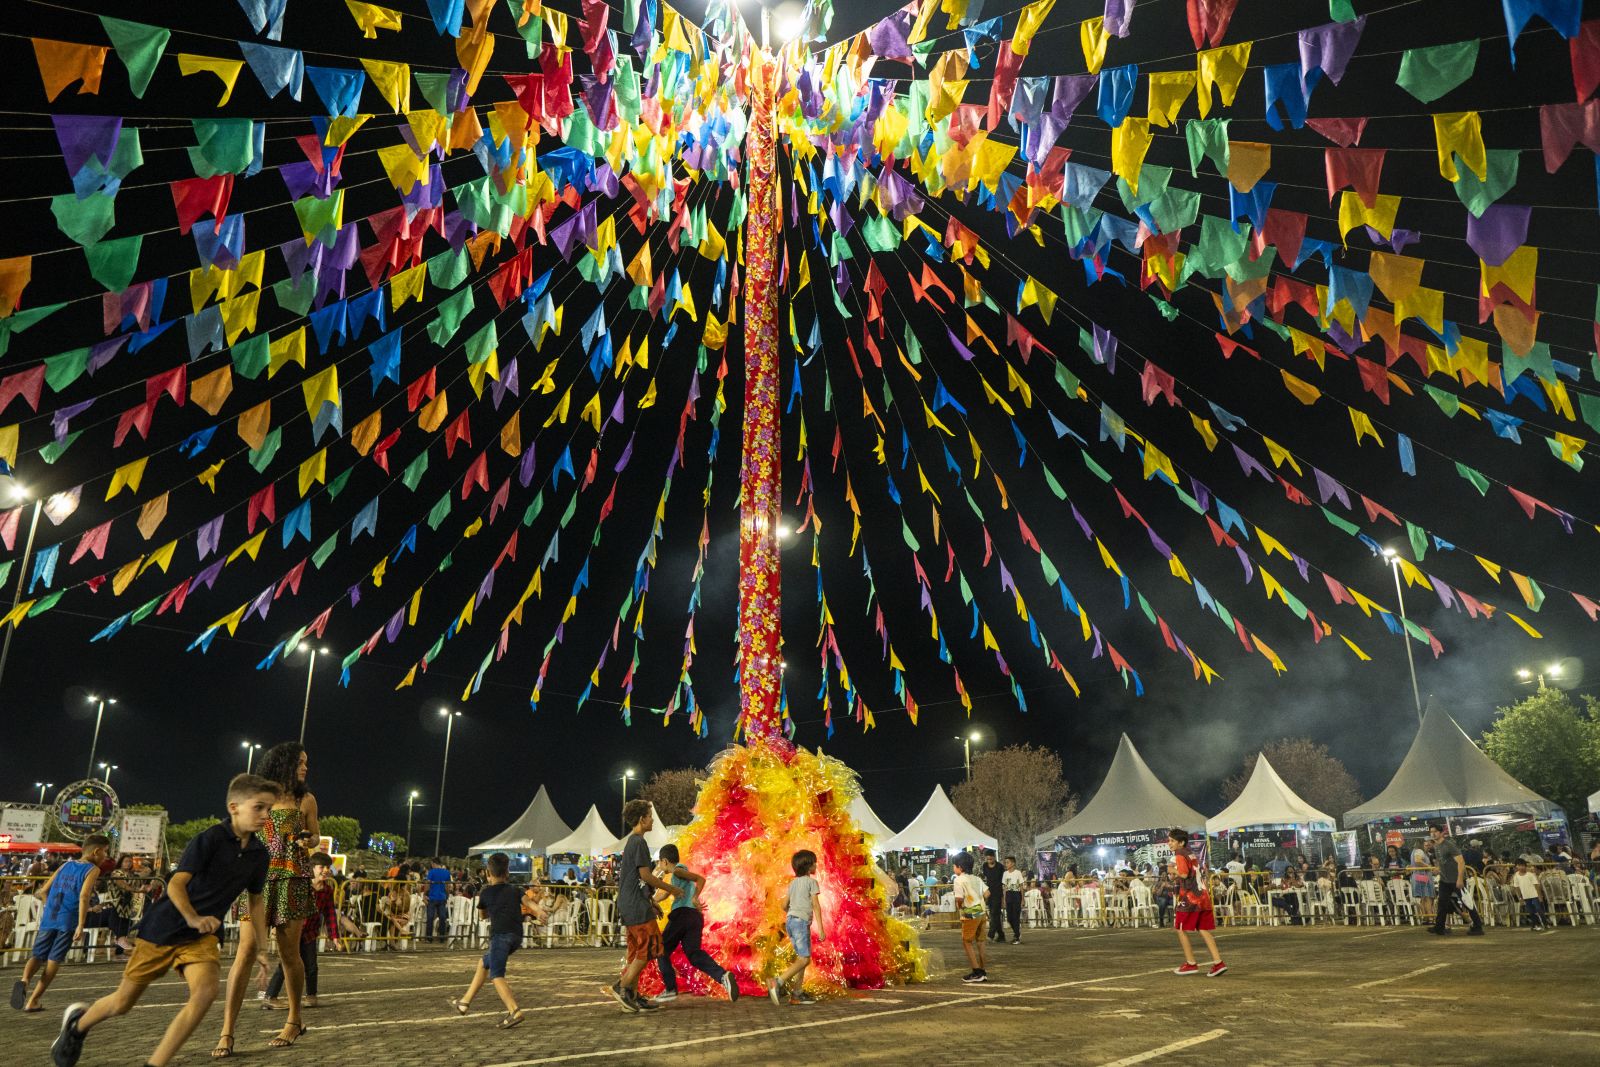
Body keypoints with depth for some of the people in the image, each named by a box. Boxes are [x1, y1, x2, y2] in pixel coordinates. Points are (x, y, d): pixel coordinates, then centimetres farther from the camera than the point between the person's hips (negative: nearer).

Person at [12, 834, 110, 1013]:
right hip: (68, 921, -5)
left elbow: (45, 890, 18)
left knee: (38, 956, 12)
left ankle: (24, 980, -18)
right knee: (53, 961, 8)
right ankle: (32, 1001, 10)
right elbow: (84, 896, -17)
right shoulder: (93, 869, -3)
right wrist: (81, 925, -18)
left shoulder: (65, 865, 16)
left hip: (48, 918, 5)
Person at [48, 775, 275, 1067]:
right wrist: (193, 918, -36)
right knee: (123, 1002, 12)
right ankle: (78, 1022, 47)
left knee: (206, 991, -23)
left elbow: (256, 901, 10)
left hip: (203, 935, 4)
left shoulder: (259, 853, -2)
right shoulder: (210, 838, -19)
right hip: (164, 927, -4)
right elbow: (176, 884, -22)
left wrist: (261, 946, 7)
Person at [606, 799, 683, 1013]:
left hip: (630, 906, 10)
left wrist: (651, 903, 24)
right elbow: (645, 875, -17)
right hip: (637, 907, -10)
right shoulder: (639, 842, -13)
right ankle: (621, 987, -5)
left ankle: (632, 997, 13)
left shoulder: (631, 842, 17)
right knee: (648, 949, -6)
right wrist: (671, 888, -6)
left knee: (636, 952, 11)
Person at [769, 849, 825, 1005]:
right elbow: (816, 905, -9)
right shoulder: (812, 882, -2)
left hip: (790, 920, 8)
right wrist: (821, 928, -11)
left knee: (802, 957, 13)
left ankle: (798, 993, 9)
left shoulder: (793, 883, 18)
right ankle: (777, 983, -25)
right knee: (804, 959, -11)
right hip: (801, 921, -8)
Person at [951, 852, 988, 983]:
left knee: (967, 942, 2)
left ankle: (977, 972, -2)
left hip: (970, 914, -8)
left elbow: (959, 898, -20)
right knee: (979, 941, 15)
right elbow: (987, 893, 8)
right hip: (981, 911, 8)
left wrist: (958, 907, 0)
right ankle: (983, 971, 21)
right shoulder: (977, 879, 11)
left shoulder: (959, 880, -12)